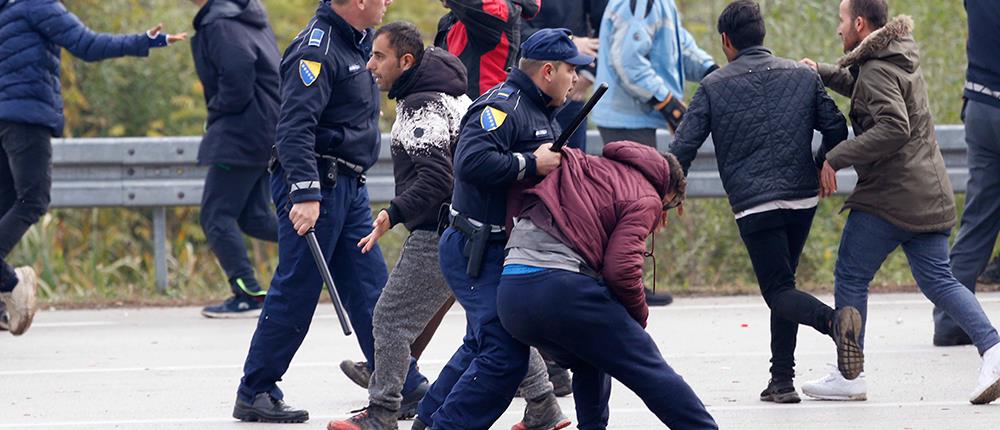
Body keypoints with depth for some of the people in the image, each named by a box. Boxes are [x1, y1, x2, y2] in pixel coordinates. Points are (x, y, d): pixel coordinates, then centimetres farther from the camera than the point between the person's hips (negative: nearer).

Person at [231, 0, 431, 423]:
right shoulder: (317, 49, -17)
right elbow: (295, 126, -25)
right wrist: (305, 194, -31)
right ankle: (254, 395, 3)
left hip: (349, 185, 9)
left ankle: (406, 389, 12)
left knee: (370, 290, 10)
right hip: (315, 185, -9)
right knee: (296, 292, -4)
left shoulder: (358, 42, 14)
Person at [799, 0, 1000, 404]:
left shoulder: (877, 71, -14)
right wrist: (823, 72, 22)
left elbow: (893, 127, -27)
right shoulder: (902, 59, 16)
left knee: (850, 278, 4)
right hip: (929, 195, 9)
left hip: (888, 197, -9)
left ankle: (849, 376, 6)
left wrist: (836, 158, -23)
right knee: (937, 280, 6)